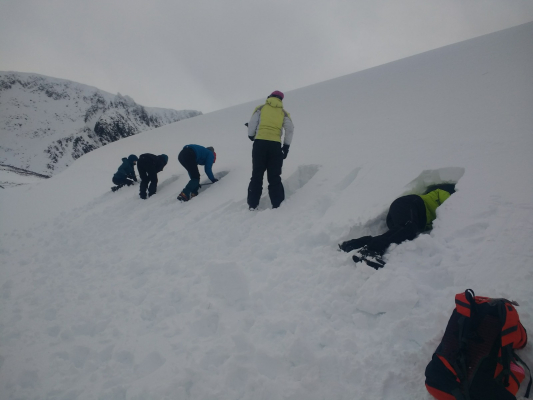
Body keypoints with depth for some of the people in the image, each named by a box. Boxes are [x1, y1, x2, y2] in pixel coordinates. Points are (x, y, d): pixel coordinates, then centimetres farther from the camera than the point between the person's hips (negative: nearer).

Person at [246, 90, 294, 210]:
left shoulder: (260, 108, 12)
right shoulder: (284, 112, 15)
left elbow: (252, 124, 2)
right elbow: (290, 129, 3)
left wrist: (251, 136, 19)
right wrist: (286, 146, 7)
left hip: (260, 143, -1)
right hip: (275, 145, 1)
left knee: (257, 175, 6)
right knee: (274, 177, 6)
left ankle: (252, 204, 5)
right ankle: (277, 205, 2)